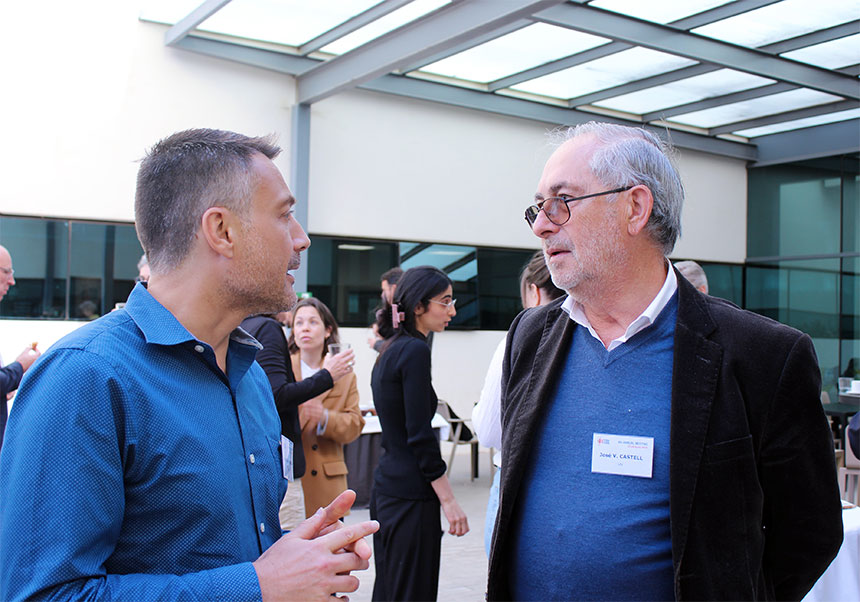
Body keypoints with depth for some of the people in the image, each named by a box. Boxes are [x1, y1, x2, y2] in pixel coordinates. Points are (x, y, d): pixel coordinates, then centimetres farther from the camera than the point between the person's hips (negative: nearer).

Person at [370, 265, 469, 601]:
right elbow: (420, 436, -19)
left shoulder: (390, 350, 13)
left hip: (387, 489, 10)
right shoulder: (414, 350, -15)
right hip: (411, 497, -10)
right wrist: (448, 500, -15)